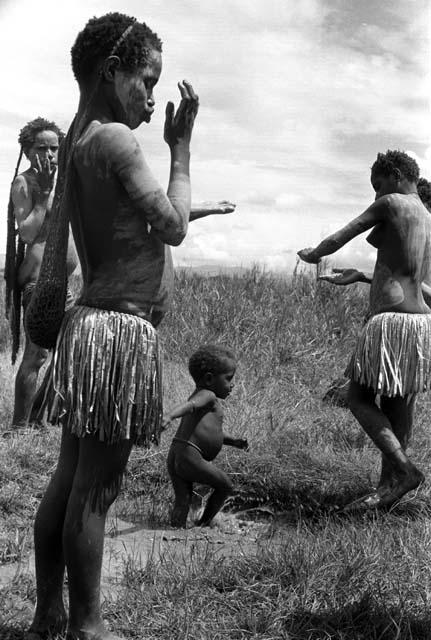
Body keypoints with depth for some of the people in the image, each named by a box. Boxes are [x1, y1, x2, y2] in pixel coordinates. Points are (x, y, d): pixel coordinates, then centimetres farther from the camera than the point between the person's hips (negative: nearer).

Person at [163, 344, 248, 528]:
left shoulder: (199, 396, 27)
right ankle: (203, 526, 9)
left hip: (174, 456, 9)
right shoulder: (208, 396, -3)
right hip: (189, 456, -9)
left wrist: (232, 441, 27)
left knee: (183, 501, 7)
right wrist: (170, 416, -43)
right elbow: (189, 405, -25)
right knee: (225, 486, 7)